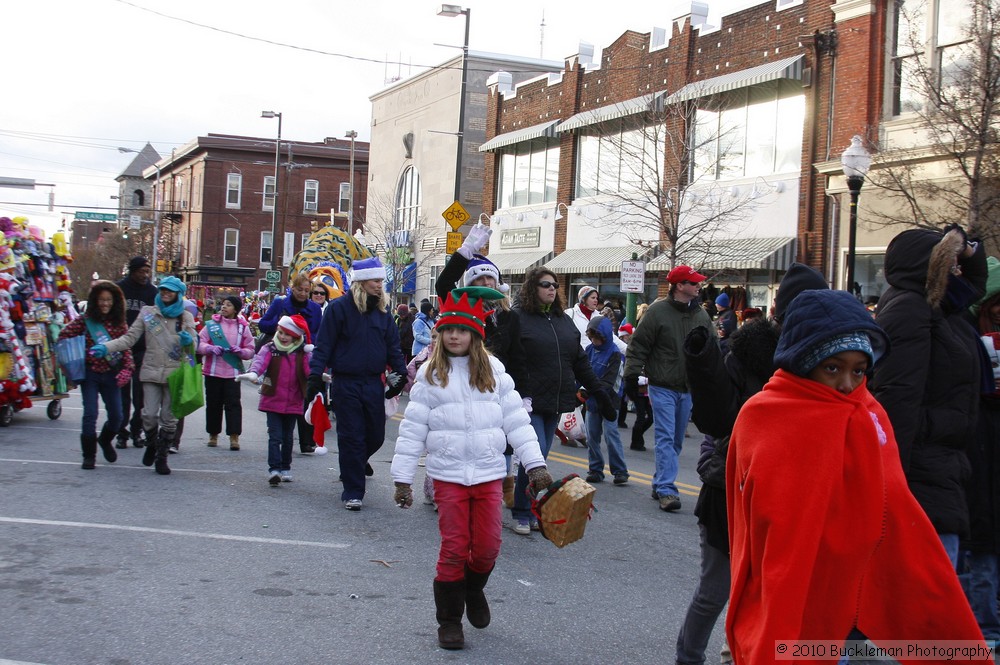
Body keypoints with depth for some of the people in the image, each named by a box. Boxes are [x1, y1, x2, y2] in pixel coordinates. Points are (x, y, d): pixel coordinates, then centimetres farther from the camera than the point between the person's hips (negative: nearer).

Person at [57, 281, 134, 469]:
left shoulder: (119, 324, 3)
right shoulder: (84, 321, -3)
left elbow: (126, 349, 3)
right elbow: (63, 336, 3)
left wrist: (127, 370, -10)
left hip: (111, 375, 2)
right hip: (90, 374, -2)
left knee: (116, 415, 4)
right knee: (90, 414, -7)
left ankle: (105, 440, 36)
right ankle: (88, 455, 7)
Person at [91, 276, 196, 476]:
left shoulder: (186, 317, 6)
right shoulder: (147, 313, 6)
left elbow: (193, 347, 4)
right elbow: (130, 338, 3)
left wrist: (189, 341, -20)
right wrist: (106, 347, -11)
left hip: (175, 374, 0)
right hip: (152, 372, 0)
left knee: (169, 418, 3)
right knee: (149, 415, -5)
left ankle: (162, 457, 16)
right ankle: (152, 445, 24)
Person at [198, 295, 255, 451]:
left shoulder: (243, 327, 4)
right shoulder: (212, 324, 4)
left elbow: (250, 351, 5)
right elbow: (200, 343, 2)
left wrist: (239, 351, -15)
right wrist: (211, 348, -17)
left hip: (233, 372, -1)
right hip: (212, 371, 1)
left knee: (233, 403, -6)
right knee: (213, 404, 8)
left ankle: (234, 437, -7)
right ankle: (213, 434, 21)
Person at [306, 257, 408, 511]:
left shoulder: (382, 310, 8)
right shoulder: (339, 308, -7)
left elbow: (393, 345, 15)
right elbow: (323, 345, -8)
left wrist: (401, 373, 10)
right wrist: (315, 376, -15)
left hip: (374, 383, 5)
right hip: (346, 383, -5)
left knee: (376, 435, 11)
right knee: (351, 437, 0)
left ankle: (357, 462, 43)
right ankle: (352, 492, 10)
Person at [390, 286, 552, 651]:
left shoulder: (494, 372, 3)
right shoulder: (430, 376, 0)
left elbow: (516, 421, 2)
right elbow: (412, 429, 0)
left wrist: (535, 463, -3)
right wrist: (402, 478, -1)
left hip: (489, 474, 1)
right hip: (448, 476, -1)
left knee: (487, 547, 3)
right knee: (454, 549, 0)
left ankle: (473, 589, 35)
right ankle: (449, 619, 16)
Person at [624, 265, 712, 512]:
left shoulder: (702, 315, 8)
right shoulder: (658, 312, -8)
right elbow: (638, 346, -7)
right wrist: (632, 376, -10)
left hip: (689, 389, 6)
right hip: (662, 387, -6)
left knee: (676, 440, 12)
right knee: (666, 438, -10)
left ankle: (660, 483, 24)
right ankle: (667, 490, -13)